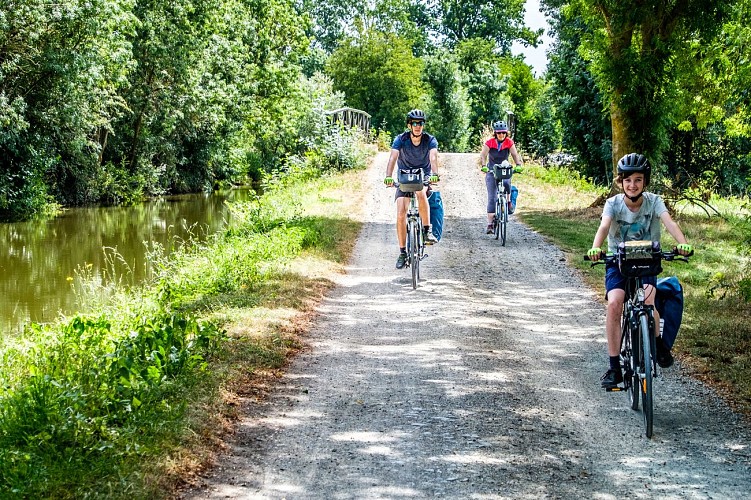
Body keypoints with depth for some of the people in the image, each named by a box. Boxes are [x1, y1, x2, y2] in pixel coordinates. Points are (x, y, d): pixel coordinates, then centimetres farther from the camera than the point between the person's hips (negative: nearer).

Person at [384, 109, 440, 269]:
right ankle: (403, 252, -3)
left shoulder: (430, 140, -15)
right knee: (401, 213, -12)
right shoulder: (401, 139, -16)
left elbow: (433, 157, -32)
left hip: (424, 175, -1)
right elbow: (393, 157, -29)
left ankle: (427, 230, -23)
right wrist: (388, 177, -47)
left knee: (421, 193, -37)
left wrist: (434, 174, -52)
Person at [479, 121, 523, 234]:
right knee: (492, 198, -7)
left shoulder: (509, 142, -4)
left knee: (506, 183, -34)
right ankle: (490, 224, -7)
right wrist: (483, 166, -35)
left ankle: (508, 201, -4)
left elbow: (515, 154, -13)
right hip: (491, 171, -1)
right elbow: (483, 155, -17)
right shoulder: (489, 143, -8)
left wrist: (518, 165, -31)